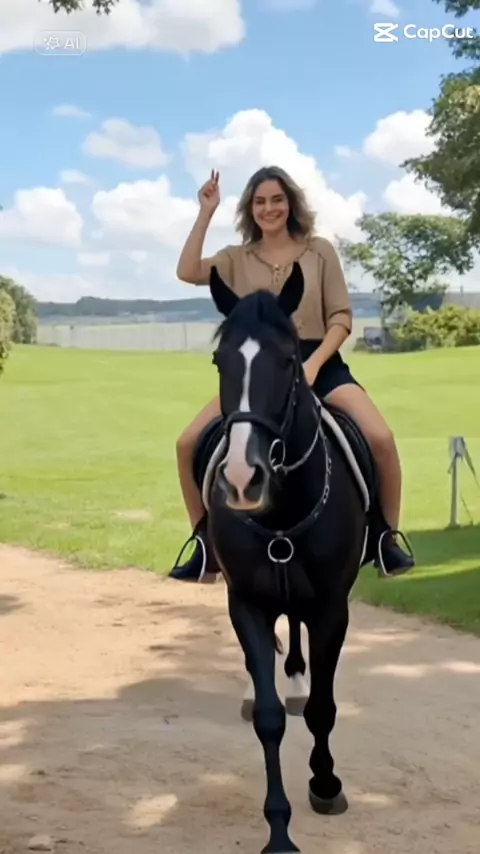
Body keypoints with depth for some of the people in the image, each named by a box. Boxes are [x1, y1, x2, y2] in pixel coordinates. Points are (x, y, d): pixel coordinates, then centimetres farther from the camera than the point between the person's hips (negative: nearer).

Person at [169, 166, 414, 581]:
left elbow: (341, 317, 1)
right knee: (189, 444, -12)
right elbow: (187, 272, -10)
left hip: (320, 364, -2)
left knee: (380, 438, -23)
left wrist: (312, 365, -14)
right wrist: (206, 212, -10)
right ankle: (206, 543, 4)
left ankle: (388, 538, -3)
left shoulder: (320, 251, 5)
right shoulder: (237, 258, 9)